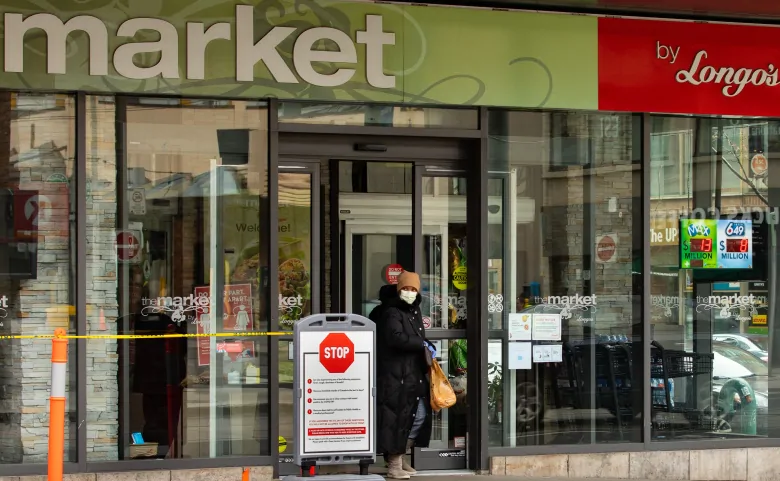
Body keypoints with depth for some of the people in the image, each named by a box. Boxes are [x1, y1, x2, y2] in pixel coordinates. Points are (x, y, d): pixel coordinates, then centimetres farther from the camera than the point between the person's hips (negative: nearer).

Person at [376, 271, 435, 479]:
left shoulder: (414, 311, 18)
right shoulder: (391, 313, -10)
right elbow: (396, 337, -26)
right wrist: (423, 345, -19)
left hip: (414, 374, 9)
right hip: (396, 375, -9)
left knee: (421, 415, 11)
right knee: (398, 418, -8)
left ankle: (399, 457, 22)